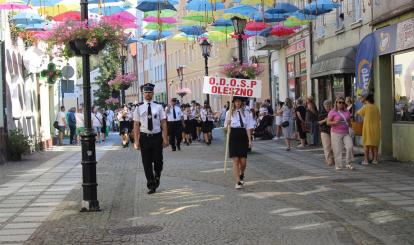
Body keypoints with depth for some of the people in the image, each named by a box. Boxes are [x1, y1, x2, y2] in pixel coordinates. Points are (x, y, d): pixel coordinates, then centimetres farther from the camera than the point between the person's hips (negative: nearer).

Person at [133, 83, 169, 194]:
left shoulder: (158, 107, 2)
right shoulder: (139, 108, 2)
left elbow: (164, 123, 0)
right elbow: (136, 125, 0)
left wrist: (165, 139, -6)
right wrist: (136, 141, -6)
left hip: (157, 136, 0)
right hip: (144, 137, 0)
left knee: (158, 160, 7)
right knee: (147, 163, 3)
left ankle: (157, 177, 36)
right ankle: (151, 185, 13)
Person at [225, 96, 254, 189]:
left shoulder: (246, 112, 6)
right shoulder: (230, 112, 7)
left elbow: (248, 127, 6)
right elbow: (226, 126, 8)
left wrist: (249, 140, 1)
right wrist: (228, 124, -16)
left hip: (243, 136, 1)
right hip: (234, 136, -1)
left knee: (243, 161, 2)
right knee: (235, 160, -6)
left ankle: (241, 175, 34)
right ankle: (238, 182, -2)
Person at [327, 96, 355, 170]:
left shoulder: (347, 112, 12)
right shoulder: (332, 112, -2)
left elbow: (349, 121, 25)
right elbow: (328, 122, -5)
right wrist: (335, 122, -21)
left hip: (346, 133, 4)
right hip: (336, 134, -4)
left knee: (350, 146, -12)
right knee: (337, 150, -2)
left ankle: (349, 163, 2)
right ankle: (338, 165, 8)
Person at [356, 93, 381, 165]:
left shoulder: (365, 107, -7)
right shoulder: (376, 108, 3)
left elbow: (358, 112, 6)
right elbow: (379, 118, 6)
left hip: (367, 127, -4)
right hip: (376, 128, 4)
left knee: (366, 144, 3)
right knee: (375, 144, 10)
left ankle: (366, 160, 1)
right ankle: (375, 159, 12)